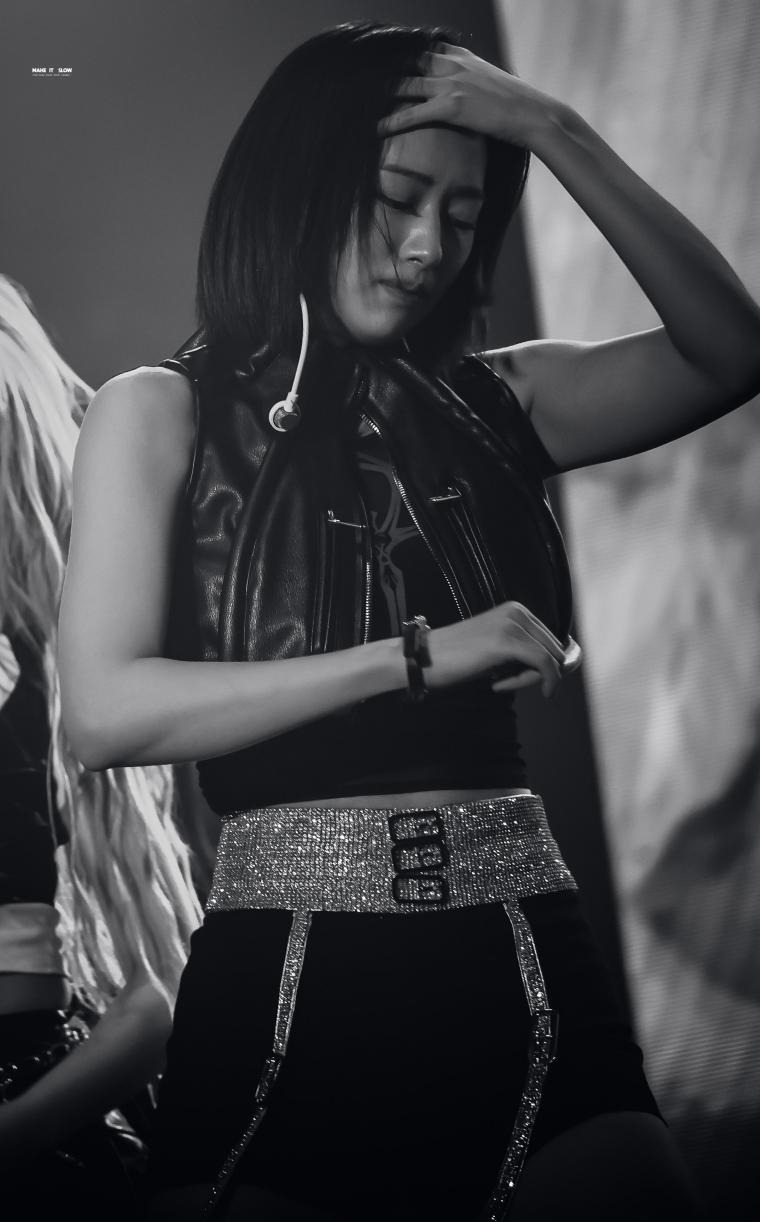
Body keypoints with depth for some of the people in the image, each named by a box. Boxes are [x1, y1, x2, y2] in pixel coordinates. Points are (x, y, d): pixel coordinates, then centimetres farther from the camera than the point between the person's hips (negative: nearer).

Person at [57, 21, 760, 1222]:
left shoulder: (490, 403, 10)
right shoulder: (164, 412, 1)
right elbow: (107, 711, -11)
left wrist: (554, 128, -4)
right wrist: (420, 657, -14)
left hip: (526, 986, 3)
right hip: (286, 997, -2)